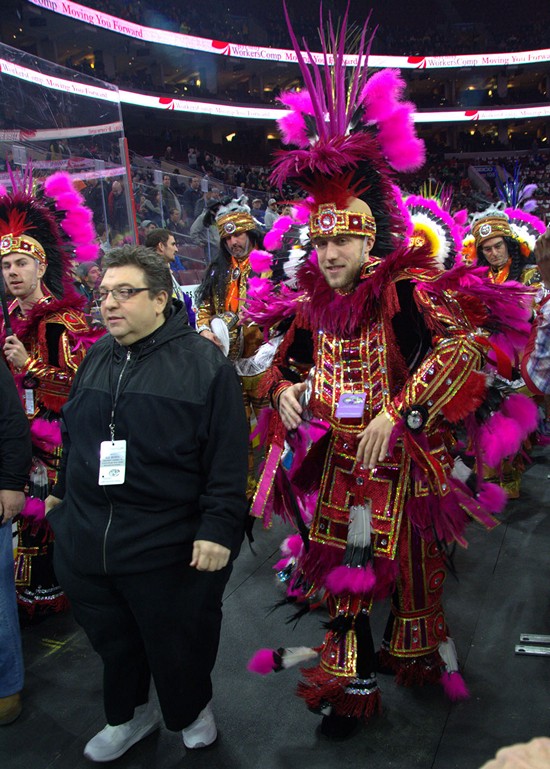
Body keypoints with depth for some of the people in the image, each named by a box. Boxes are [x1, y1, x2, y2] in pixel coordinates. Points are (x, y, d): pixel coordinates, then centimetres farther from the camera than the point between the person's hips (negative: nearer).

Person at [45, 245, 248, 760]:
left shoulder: (203, 364, -10)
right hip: (85, 539, 6)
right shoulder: (96, 358, 8)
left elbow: (228, 457, -13)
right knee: (111, 640, 21)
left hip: (168, 547, -5)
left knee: (178, 646, 13)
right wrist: (62, 489, 26)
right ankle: (130, 715, 48)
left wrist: (219, 526, -16)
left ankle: (192, 711, 43)